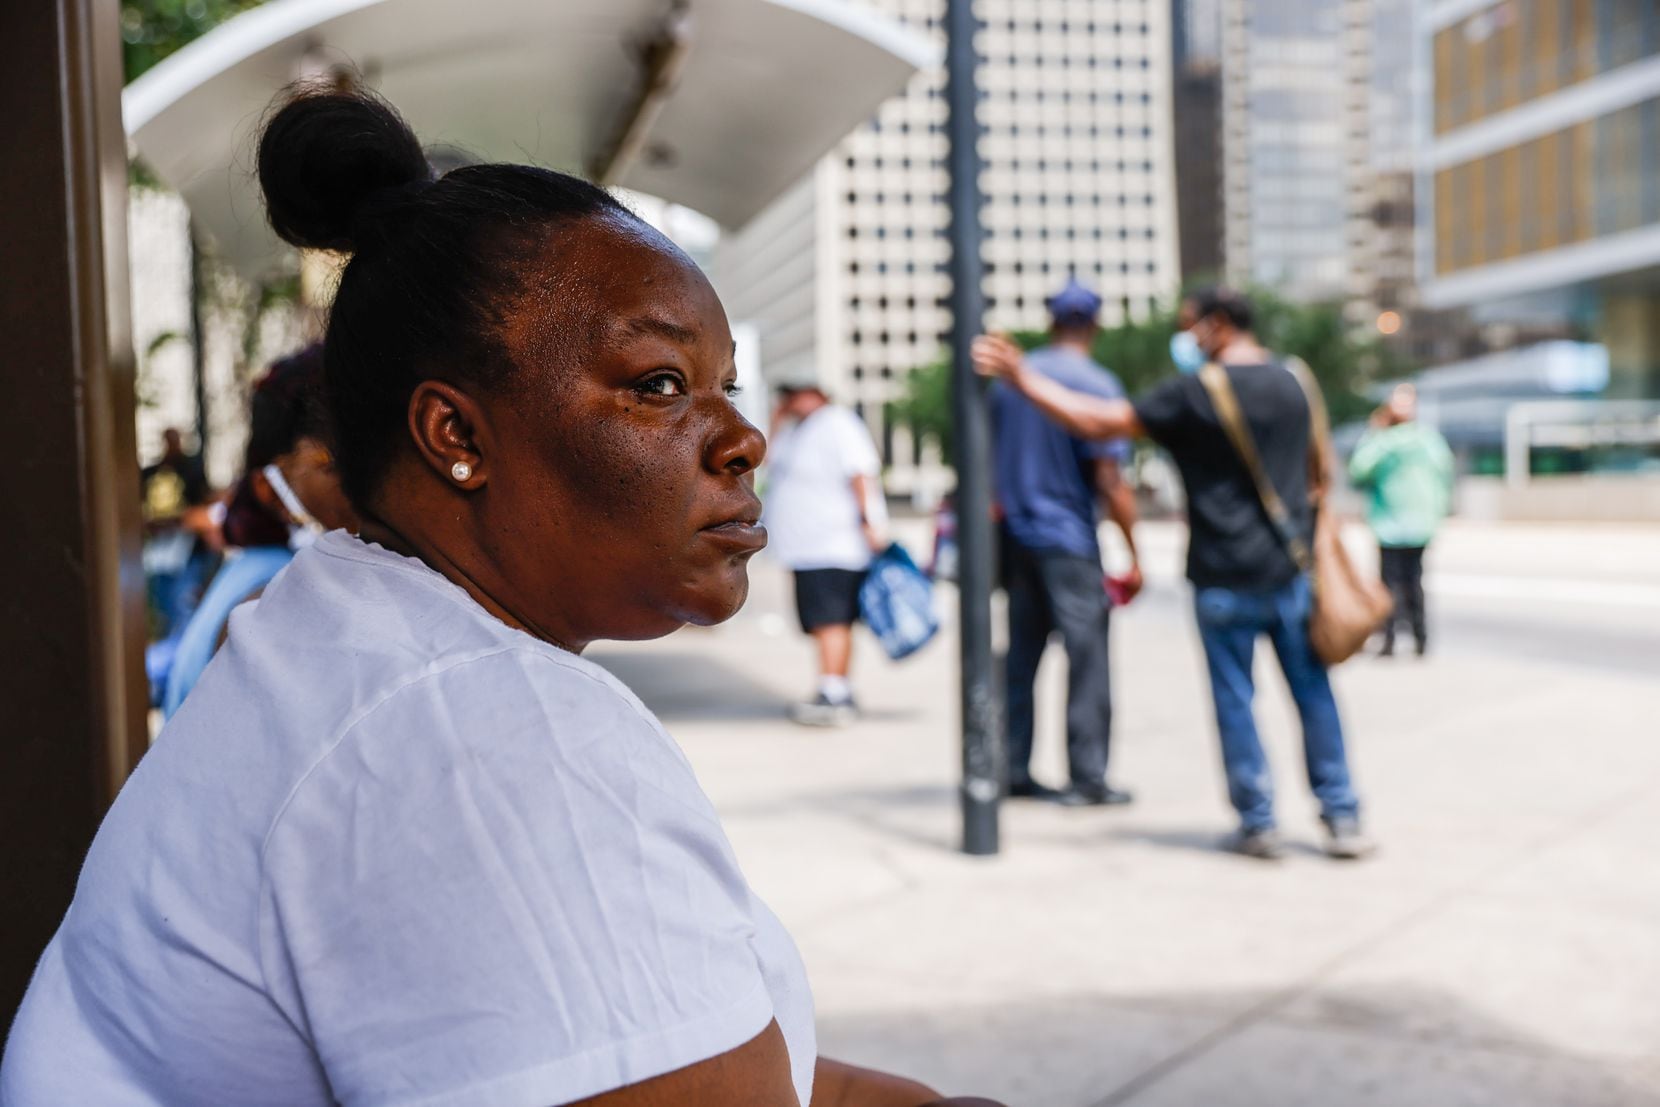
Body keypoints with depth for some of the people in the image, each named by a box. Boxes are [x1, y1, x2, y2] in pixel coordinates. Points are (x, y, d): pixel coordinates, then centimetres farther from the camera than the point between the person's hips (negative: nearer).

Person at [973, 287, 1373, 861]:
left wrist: (1019, 375, -9)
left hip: (1225, 577, -5)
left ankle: (1258, 822, 11)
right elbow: (1317, 469, 21)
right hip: (1291, 571, 5)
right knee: (1313, 694, 10)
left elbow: (1096, 421, -13)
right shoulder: (1291, 383, 8)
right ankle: (1342, 818, 13)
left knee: (1234, 699, 6)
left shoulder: (1195, 394, -11)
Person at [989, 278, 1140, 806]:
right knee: (1087, 657, 1)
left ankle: (1012, 770, 15)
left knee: (1021, 657, 12)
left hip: (1015, 536, 6)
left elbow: (988, 460, 14)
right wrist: (1133, 555, -9)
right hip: (1068, 538, -6)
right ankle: (1087, 778, 2)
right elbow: (1109, 481, -14)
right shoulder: (1096, 384, -10)